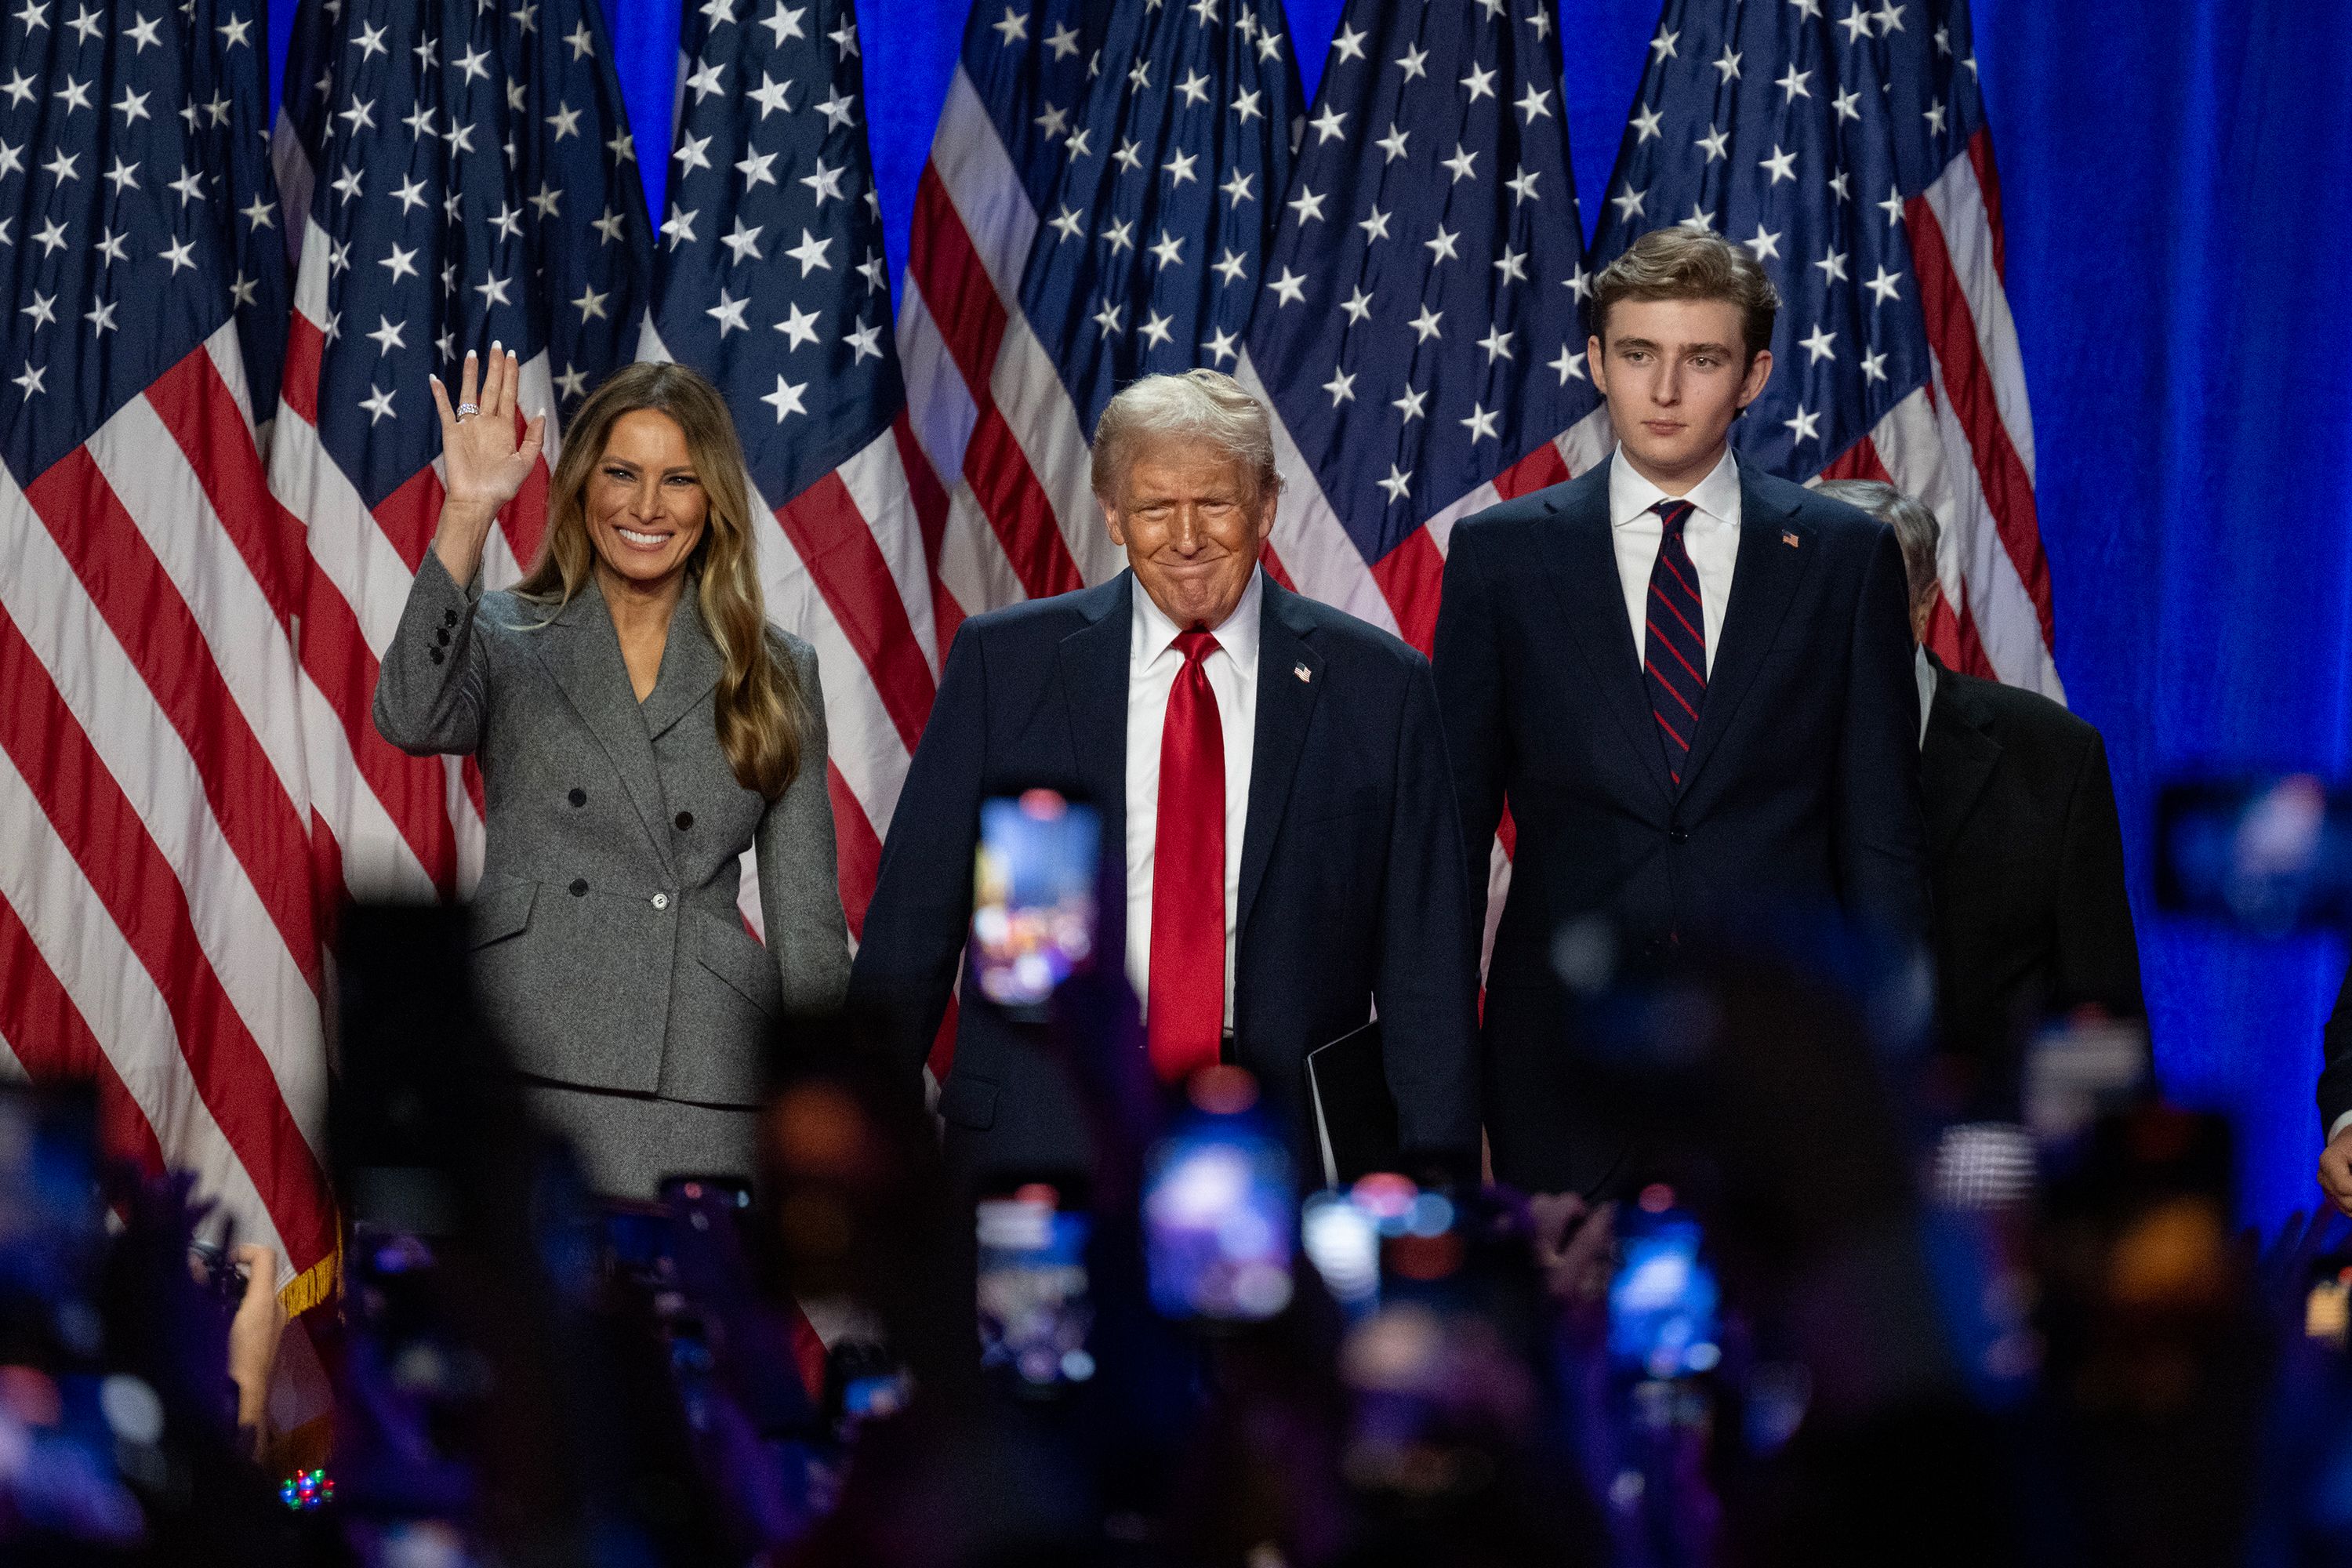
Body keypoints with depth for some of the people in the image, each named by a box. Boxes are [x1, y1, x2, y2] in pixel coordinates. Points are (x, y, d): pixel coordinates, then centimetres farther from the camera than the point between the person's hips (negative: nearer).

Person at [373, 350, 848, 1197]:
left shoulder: (775, 675, 14)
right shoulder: (506, 642, 10)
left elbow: (807, 918, 13)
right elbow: (412, 719, -14)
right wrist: (469, 514, -19)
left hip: (705, 1089, 1)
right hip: (526, 1074, -1)